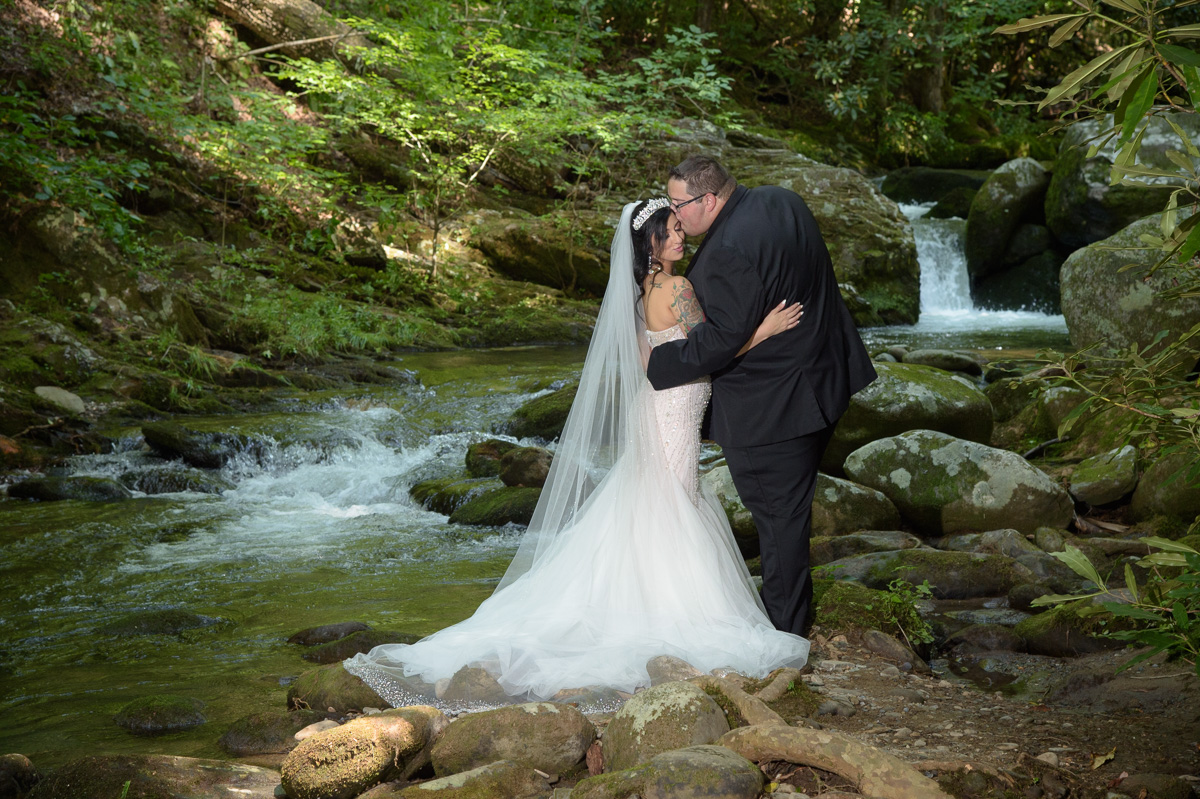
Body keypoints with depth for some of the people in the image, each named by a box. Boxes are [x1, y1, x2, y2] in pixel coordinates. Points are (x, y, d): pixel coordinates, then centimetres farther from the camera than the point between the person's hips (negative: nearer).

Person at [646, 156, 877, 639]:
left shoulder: (730, 252, -27)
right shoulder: (781, 201, 3)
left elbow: (720, 340, -25)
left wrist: (657, 363, -13)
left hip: (772, 406, -10)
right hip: (822, 381, 10)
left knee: (778, 514, 4)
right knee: (790, 505, 22)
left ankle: (783, 629, 17)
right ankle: (795, 606, 36)